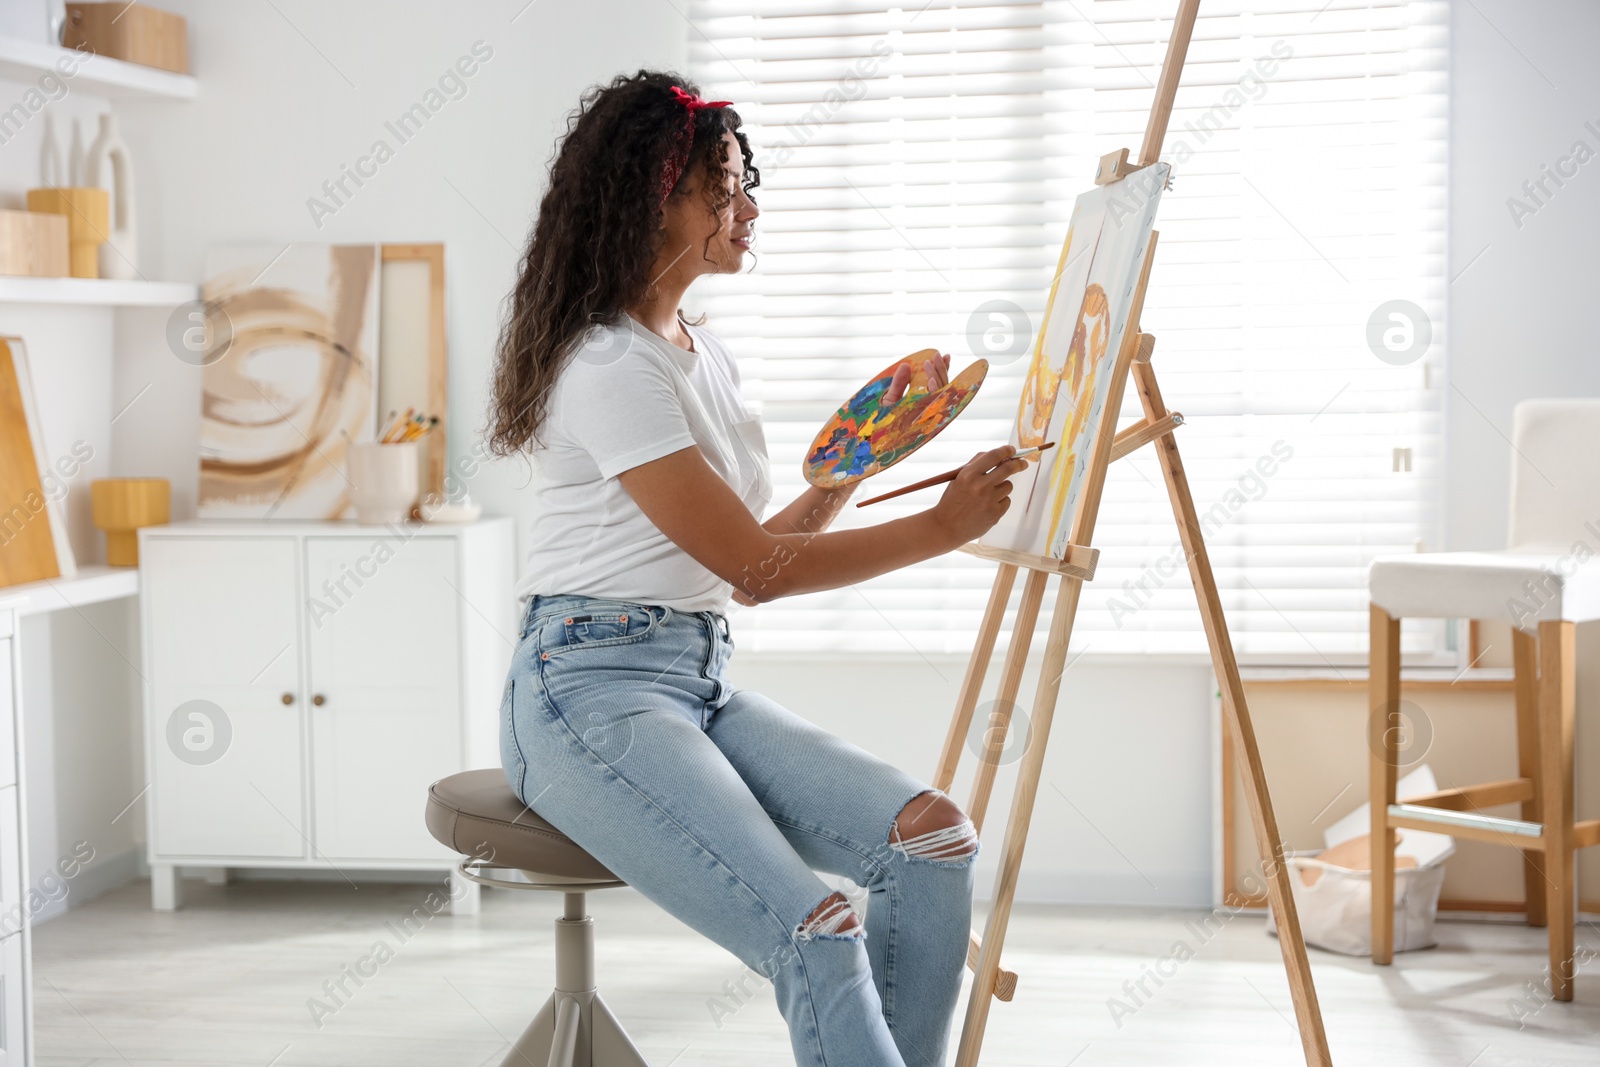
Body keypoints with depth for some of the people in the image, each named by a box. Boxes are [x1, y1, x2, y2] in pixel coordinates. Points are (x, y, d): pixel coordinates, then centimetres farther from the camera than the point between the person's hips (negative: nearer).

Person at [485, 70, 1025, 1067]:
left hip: (706, 680, 9)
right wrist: (945, 525, -6)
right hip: (591, 691, -8)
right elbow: (756, 568, -11)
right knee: (819, 932, -28)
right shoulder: (607, 367, -12)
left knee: (935, 837, -15)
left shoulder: (707, 355, 17)